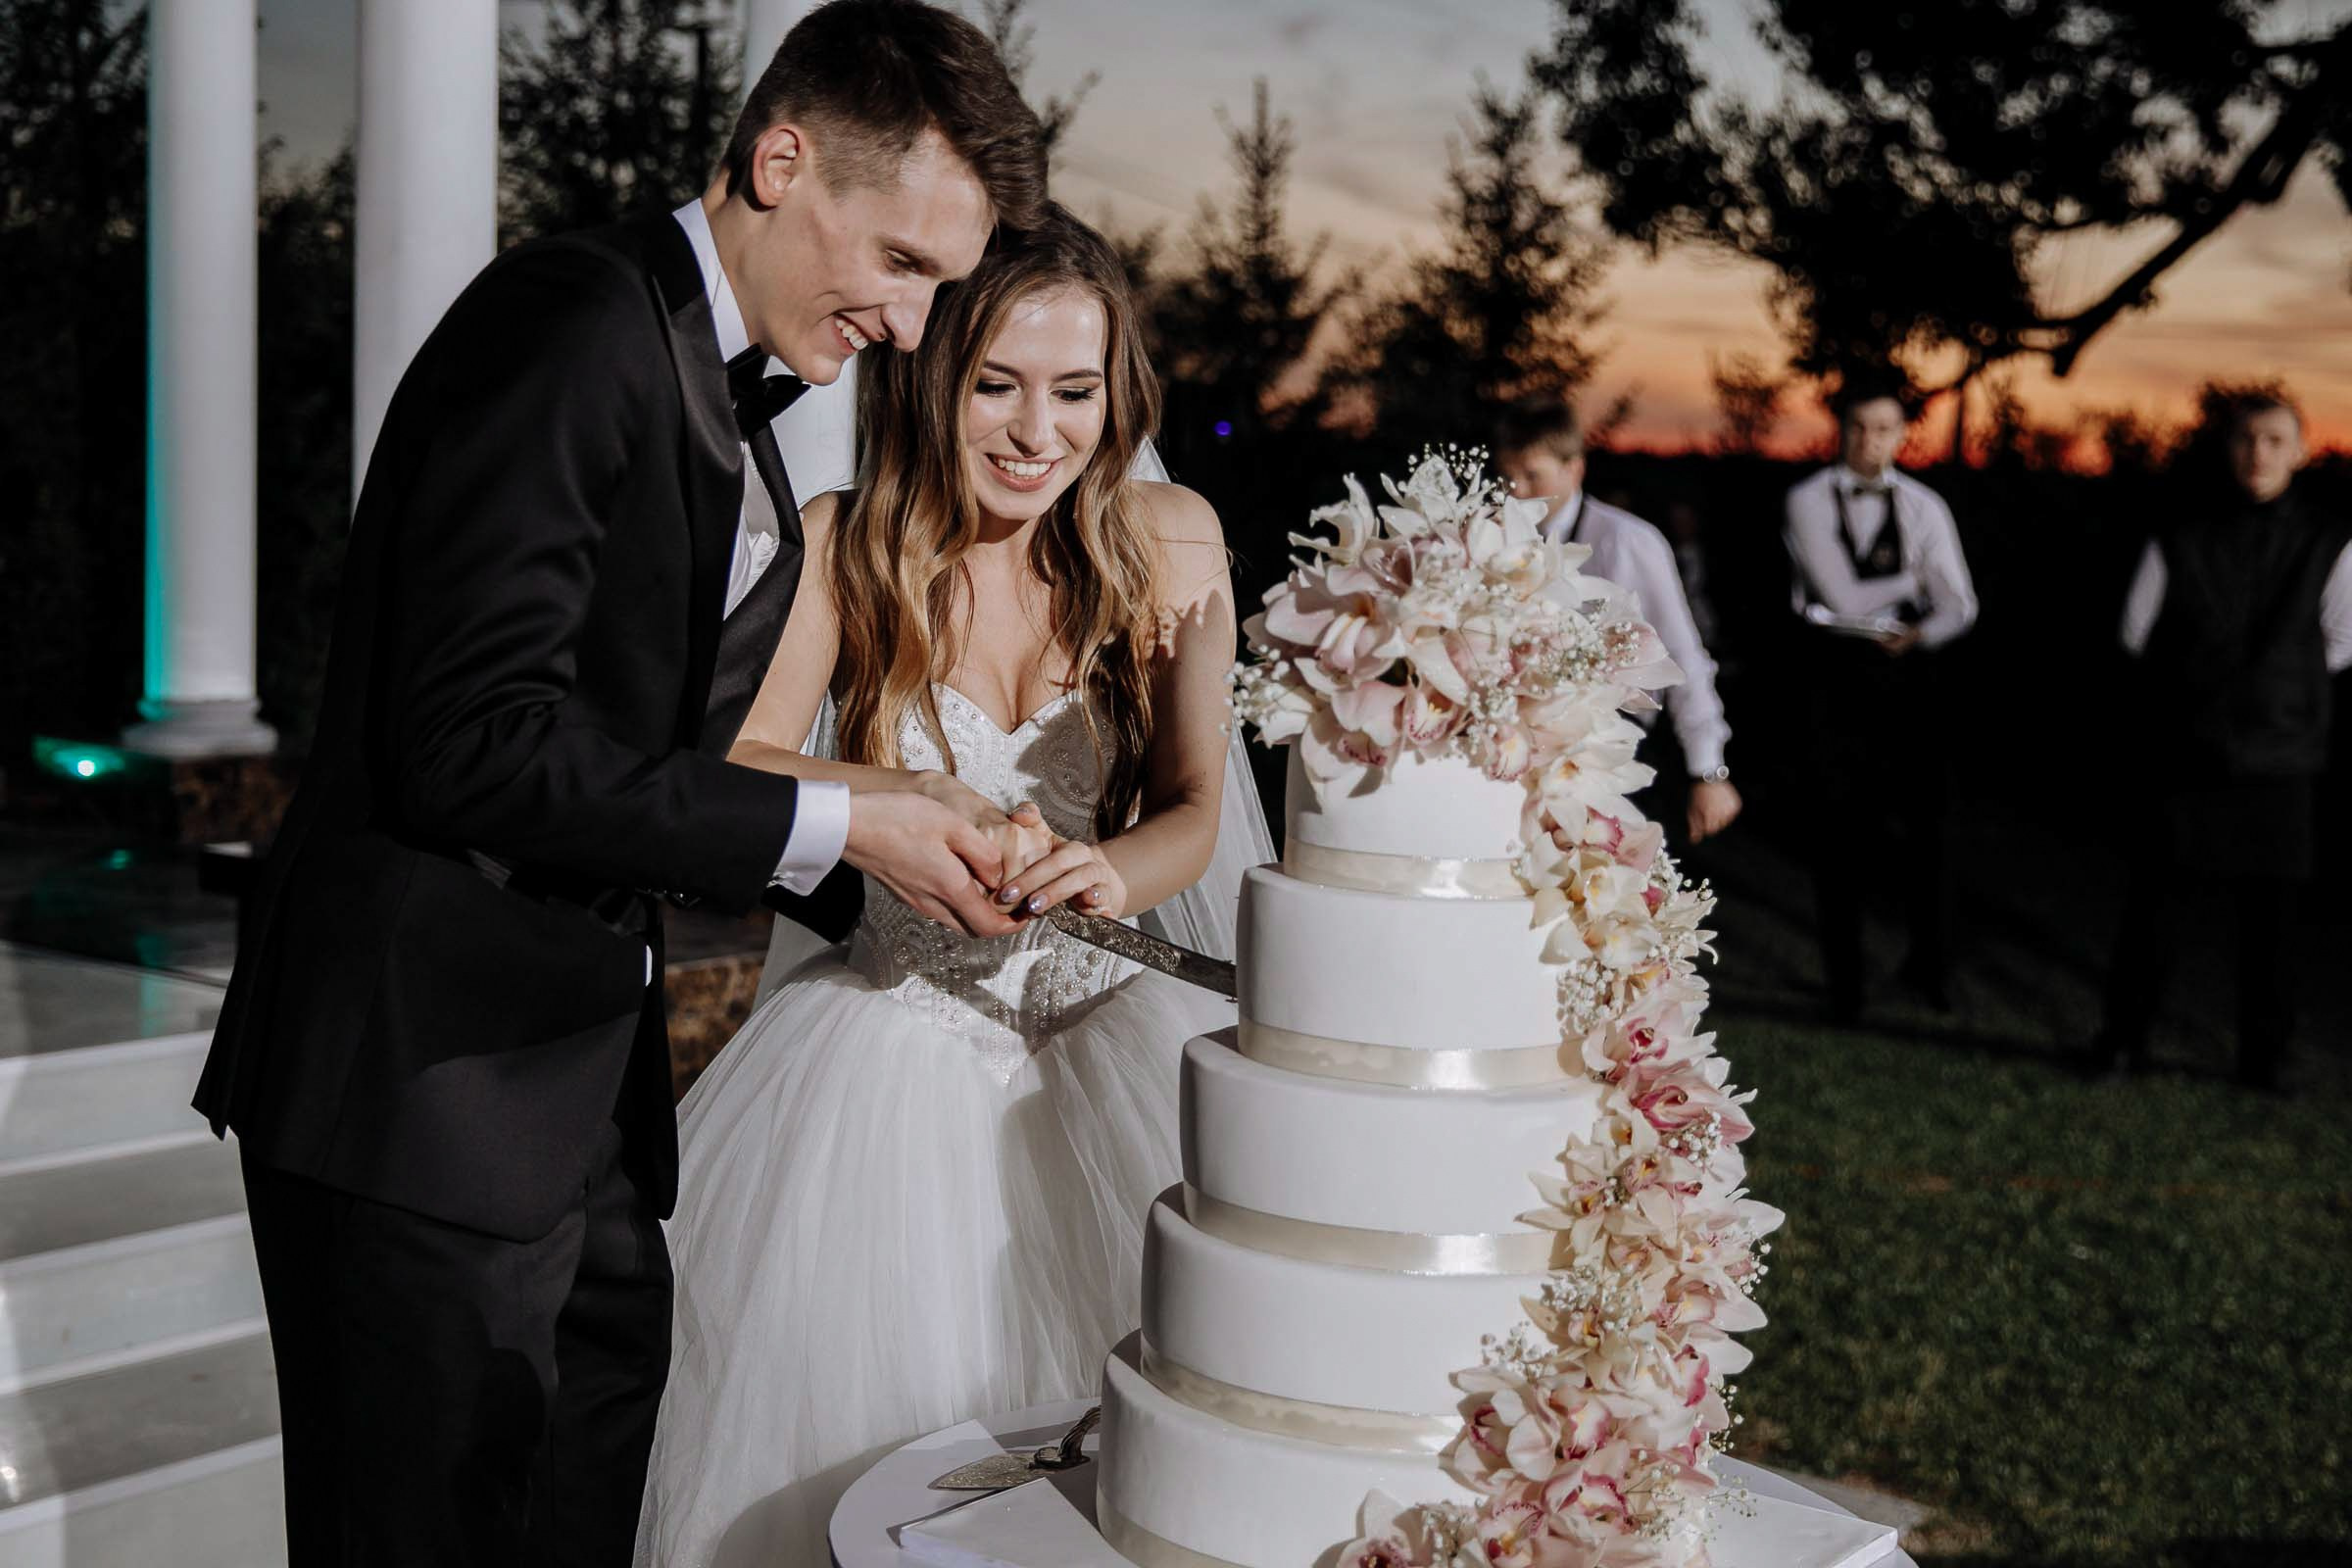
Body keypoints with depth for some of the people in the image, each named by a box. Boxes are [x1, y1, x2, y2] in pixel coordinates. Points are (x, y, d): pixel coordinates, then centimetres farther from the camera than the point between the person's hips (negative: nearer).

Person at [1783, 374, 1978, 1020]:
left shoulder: (1925, 507, 8)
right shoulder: (1808, 501, 0)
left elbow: (1959, 606, 4)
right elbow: (1841, 596, -9)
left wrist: (1919, 634, -16)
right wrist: (1915, 582, 1)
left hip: (1908, 671, 1)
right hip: (1837, 671, -1)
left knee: (1921, 821, -6)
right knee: (1840, 833, 4)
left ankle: (1930, 962, 15)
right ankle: (1844, 983, 16)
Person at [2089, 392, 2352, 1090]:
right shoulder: (2180, 536, -2)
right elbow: (2137, 630, 7)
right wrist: (2257, 668, 8)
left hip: (2278, 757, 0)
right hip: (2183, 746, 0)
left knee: (2270, 910, 4)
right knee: (2152, 898, 2)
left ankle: (2264, 1059, 16)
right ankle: (2124, 1039, 15)